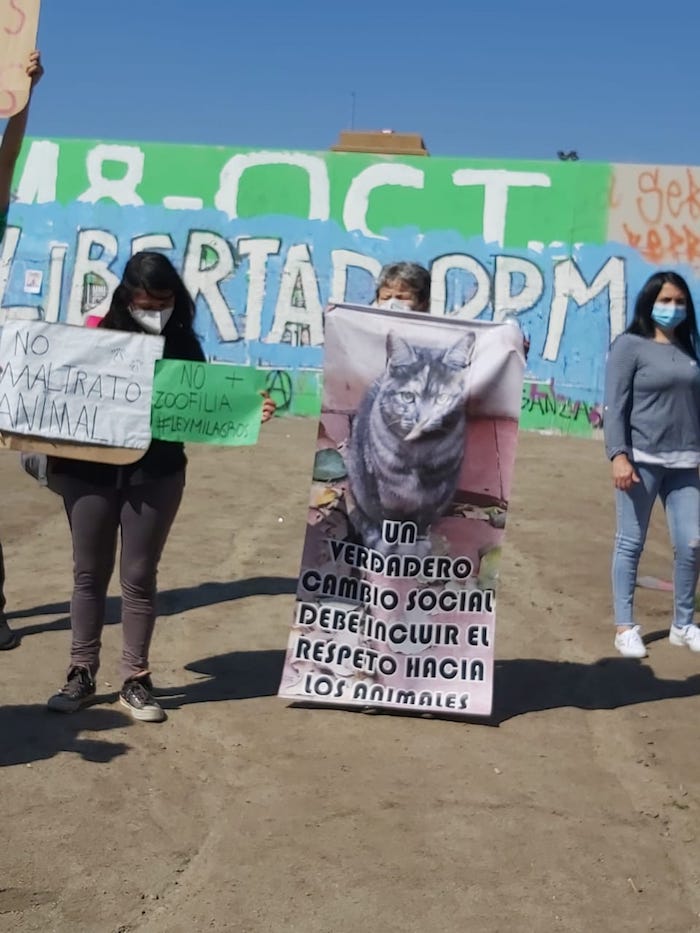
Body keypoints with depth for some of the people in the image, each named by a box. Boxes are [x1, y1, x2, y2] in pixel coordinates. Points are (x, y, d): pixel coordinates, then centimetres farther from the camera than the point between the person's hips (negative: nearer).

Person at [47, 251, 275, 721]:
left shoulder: (184, 345, 1)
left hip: (156, 474, 0)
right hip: (89, 470, 0)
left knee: (139, 576, 8)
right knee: (89, 572, 11)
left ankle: (136, 680, 19)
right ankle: (81, 673, 23)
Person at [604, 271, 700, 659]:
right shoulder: (629, 346, -2)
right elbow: (615, 405, -8)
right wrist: (618, 455, -17)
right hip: (641, 459, -5)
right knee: (631, 543, 2)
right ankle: (625, 627, 11)